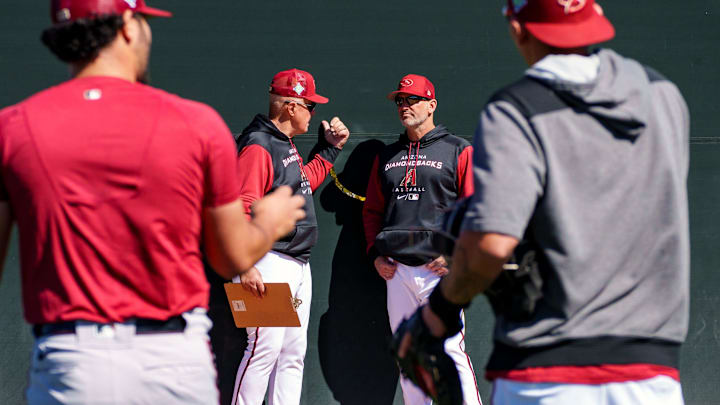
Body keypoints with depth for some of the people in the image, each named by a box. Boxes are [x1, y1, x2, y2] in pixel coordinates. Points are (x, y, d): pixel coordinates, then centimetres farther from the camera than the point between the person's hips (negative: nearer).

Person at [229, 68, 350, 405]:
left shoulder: (286, 144, 17)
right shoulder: (258, 146, -14)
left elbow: (304, 182, 34)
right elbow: (241, 209, -21)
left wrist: (330, 147, 28)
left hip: (299, 266, 11)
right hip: (271, 262, -10)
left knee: (294, 352, 10)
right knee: (266, 347, -14)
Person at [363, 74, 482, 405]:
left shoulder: (458, 151, 4)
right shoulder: (387, 156, 19)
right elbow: (372, 210, 23)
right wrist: (375, 253, 9)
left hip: (440, 269, -5)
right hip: (397, 270, 5)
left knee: (451, 350, -13)